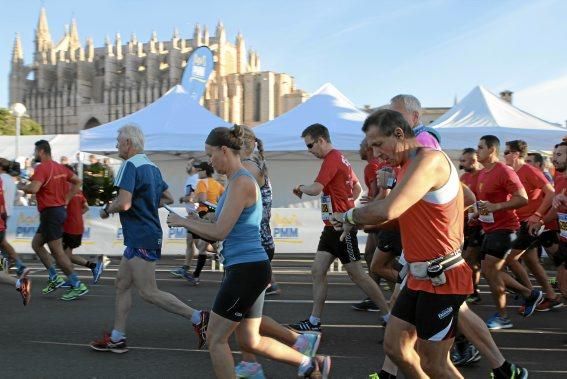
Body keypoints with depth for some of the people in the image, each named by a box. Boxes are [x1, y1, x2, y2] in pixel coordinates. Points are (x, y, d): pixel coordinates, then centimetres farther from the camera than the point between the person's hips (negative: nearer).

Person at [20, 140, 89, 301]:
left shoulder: (42, 168, -15)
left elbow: (33, 189, -29)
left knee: (57, 251, -5)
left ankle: (78, 286, -3)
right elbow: (78, 182, 17)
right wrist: (66, 199, 14)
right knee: (36, 244, 18)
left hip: (50, 213, -9)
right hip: (59, 209, 9)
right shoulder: (60, 167, 11)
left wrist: (23, 187, -6)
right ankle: (54, 278, 16)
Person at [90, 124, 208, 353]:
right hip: (140, 237, 10)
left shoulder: (130, 165, -16)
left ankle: (197, 317, -5)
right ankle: (117, 338, 21)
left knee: (148, 292, -6)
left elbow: (124, 203, -25)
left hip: (141, 239, -10)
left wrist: (107, 210, -6)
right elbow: (167, 198, 21)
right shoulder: (151, 166, 14)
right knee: (122, 284, 15)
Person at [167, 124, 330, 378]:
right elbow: (227, 230, 20)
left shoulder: (241, 182, -15)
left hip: (247, 270, -10)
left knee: (215, 338, 1)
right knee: (250, 341, 16)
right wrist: (193, 223, 10)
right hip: (246, 269, 10)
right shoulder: (238, 181, 15)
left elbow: (220, 232, -19)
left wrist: (183, 222, -7)